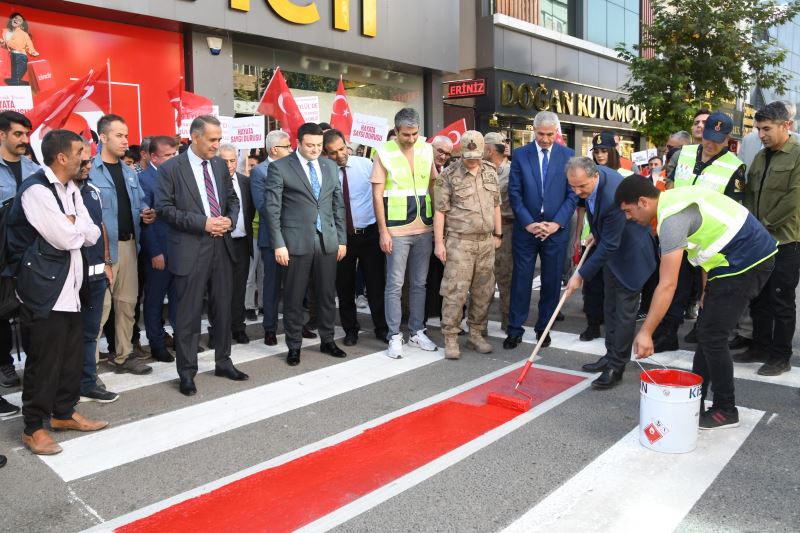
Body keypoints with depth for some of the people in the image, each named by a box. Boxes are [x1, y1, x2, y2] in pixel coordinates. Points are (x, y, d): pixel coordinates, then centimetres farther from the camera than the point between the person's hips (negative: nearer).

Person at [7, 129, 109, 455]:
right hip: (44, 288, -8)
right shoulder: (35, 190, -15)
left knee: (72, 354, 15)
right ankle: (33, 428, 14)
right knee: (44, 359, 0)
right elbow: (64, 238, -20)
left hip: (69, 285, 9)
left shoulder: (71, 190, 12)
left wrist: (70, 224, -10)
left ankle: (64, 413, 31)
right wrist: (75, 225, -1)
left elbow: (92, 236, 6)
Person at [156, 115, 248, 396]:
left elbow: (232, 198, 17)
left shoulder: (220, 165, 10)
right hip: (190, 249, -5)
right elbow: (164, 208, -10)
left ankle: (223, 362, 29)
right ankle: (187, 373, 15)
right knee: (188, 314, 3)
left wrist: (229, 219, -5)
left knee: (223, 309, 14)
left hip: (221, 246, 5)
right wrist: (202, 223, -18)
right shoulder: (171, 168, -6)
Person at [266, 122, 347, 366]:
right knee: (294, 297, 5)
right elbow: (273, 208, -6)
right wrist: (278, 244, -11)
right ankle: (294, 346, 18)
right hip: (297, 241, -4)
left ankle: (327, 341, 27)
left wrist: (342, 239, 10)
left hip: (327, 240, 4)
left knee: (327, 295, 11)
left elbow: (338, 204, 13)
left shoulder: (330, 166, 11)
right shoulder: (279, 167, -3)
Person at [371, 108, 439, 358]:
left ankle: (417, 332, 24)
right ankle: (395, 336, 12)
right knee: (395, 285, 2)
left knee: (419, 283, 12)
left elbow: (433, 186, 13)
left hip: (424, 228, 4)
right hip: (397, 230, -4)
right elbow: (377, 196, -6)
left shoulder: (427, 150, 5)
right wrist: (383, 231, -10)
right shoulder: (384, 153, -6)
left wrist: (437, 222, 9)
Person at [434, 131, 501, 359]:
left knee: (483, 292, 9)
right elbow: (440, 211, -7)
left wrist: (498, 234, 14)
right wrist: (439, 243, -10)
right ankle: (450, 339, 5)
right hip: (460, 242, -5)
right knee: (455, 292, -5)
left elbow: (496, 205, 16)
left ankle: (475, 335, 22)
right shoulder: (449, 175, -6)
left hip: (486, 242, 5)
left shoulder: (491, 171, 10)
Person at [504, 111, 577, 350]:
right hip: (526, 229, -1)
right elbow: (514, 193, -2)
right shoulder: (520, 155, 1)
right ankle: (514, 330, 12)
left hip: (556, 229, 1)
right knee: (521, 281, 3)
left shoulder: (568, 155, 2)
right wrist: (528, 223, -10)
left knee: (551, 282, 8)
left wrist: (557, 223, -9)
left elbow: (573, 193, 0)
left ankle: (543, 328, 21)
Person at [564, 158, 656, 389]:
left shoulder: (613, 198, -37)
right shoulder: (592, 175, -11)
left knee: (624, 311, -3)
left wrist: (581, 275, -26)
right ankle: (611, 356, 30)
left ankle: (617, 367, 5)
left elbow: (609, 245, -30)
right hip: (610, 248, 9)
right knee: (610, 307, 17)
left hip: (629, 253, -9)